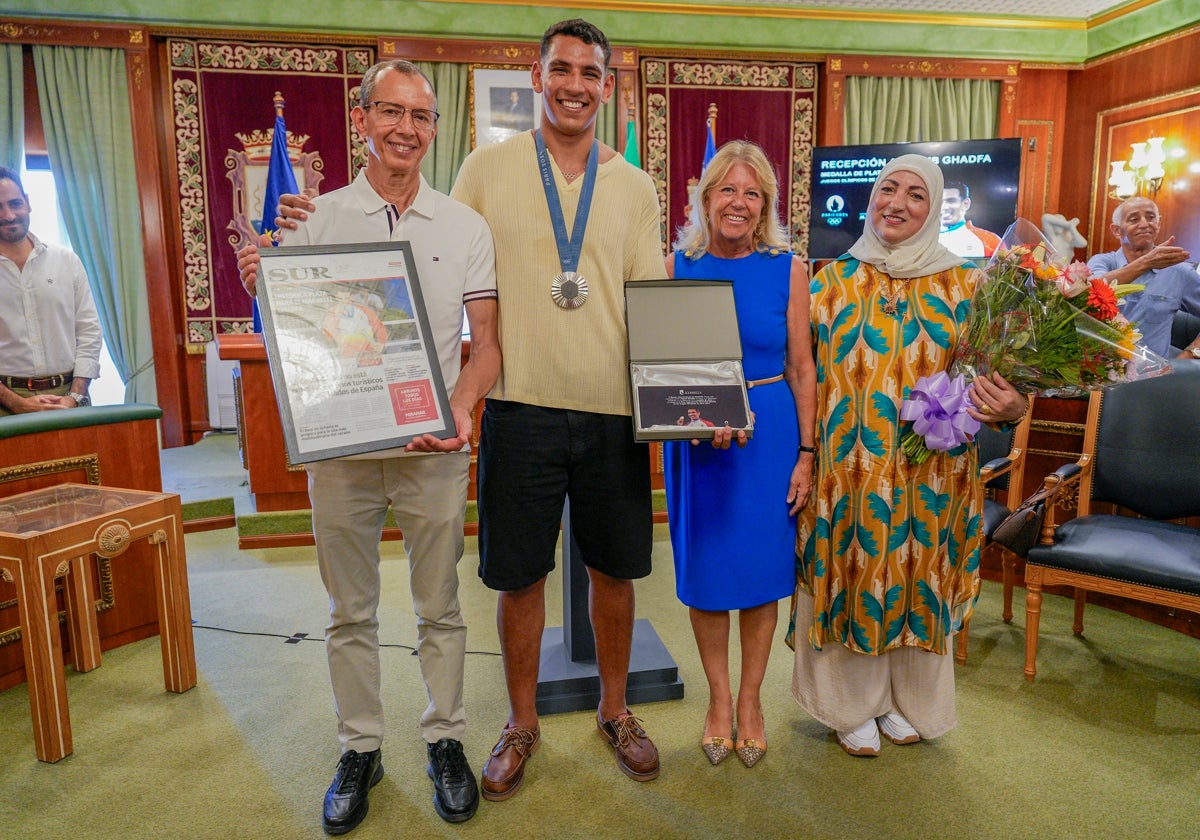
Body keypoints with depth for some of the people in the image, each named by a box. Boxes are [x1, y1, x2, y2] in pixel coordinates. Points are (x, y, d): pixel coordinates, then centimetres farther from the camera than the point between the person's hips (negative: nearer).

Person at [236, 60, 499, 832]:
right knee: (351, 613, 13)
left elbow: (487, 341, 1)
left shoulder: (466, 227, 3)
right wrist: (259, 289, -15)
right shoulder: (314, 219, 3)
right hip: (340, 446, 1)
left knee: (440, 608, 11)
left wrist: (462, 408, -16)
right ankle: (361, 748, 32)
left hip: (433, 450, 0)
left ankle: (446, 740, 30)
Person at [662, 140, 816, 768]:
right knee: (704, 566, 8)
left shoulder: (788, 269, -1)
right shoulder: (676, 267, 0)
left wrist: (806, 454, -3)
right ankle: (718, 696, 29)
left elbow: (801, 368, 0)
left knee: (761, 566, 8)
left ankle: (750, 698, 29)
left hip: (770, 433, 0)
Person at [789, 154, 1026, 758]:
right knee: (850, 574, 6)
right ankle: (853, 706, 26)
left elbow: (987, 372, 5)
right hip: (849, 464, -1)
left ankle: (906, 699, 34)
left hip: (931, 469, 1)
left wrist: (1008, 407, -17)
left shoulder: (961, 284, 5)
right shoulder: (835, 280, 3)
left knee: (919, 576, 11)